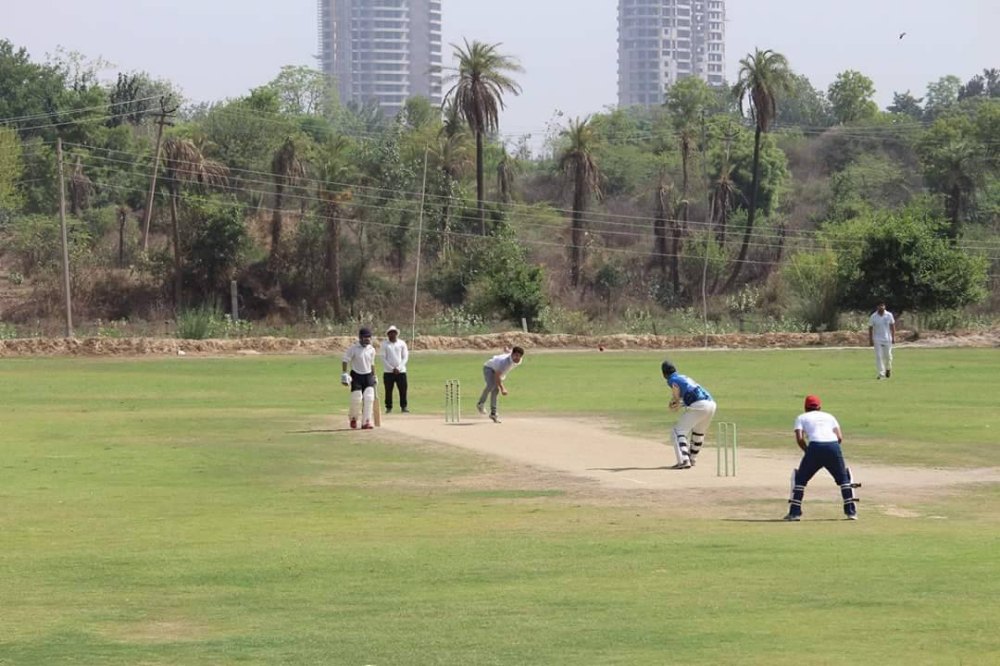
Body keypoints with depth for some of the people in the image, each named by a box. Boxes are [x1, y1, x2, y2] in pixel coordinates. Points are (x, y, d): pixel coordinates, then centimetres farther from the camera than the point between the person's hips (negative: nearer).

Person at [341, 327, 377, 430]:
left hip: (368, 376, 4)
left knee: (369, 398, -12)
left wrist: (374, 376, 20)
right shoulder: (353, 348, -9)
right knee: (356, 400, -6)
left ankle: (366, 422, -11)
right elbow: (345, 361, -8)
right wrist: (344, 374, -17)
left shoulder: (371, 349, 6)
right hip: (356, 376, -4)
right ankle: (353, 418, 24)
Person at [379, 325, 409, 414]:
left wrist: (398, 368, -8)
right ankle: (388, 407, 7)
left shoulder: (402, 343, 6)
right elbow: (383, 358, -2)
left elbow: (405, 357, 4)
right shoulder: (384, 344, 2)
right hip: (388, 372, -1)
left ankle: (403, 406, 4)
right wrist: (392, 369, -9)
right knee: (388, 390, 0)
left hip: (401, 371, 1)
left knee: (403, 390, -3)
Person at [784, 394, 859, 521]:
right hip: (833, 446, 2)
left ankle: (795, 512, 7)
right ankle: (851, 511, 10)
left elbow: (799, 438, 3)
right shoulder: (829, 416, 27)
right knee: (844, 478, 19)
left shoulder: (802, 418, 21)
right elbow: (840, 438, 14)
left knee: (800, 478, 14)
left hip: (815, 446, -2)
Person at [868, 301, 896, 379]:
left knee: (888, 355, 6)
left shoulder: (889, 315, 0)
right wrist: (870, 340, -3)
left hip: (887, 339, 1)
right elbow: (870, 328, 1)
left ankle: (888, 369, 34)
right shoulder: (873, 316, -3)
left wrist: (893, 337, -1)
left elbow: (892, 326, 5)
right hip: (877, 340, -1)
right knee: (878, 356, -8)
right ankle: (881, 374, -8)